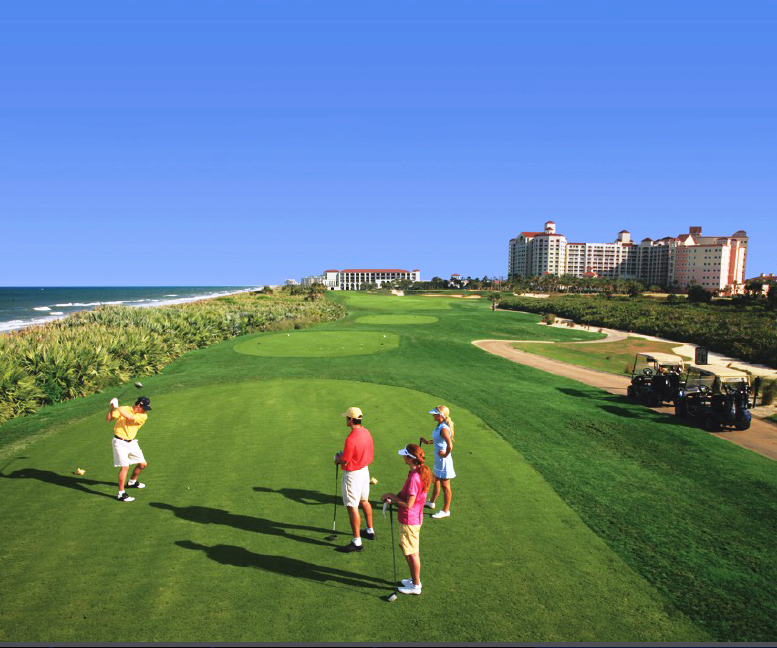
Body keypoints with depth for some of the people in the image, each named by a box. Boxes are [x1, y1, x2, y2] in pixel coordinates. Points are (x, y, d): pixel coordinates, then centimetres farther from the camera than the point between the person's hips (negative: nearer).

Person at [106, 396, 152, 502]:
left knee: (143, 464, 11)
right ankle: (121, 494, -7)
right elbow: (108, 419, -8)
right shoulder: (124, 409, -7)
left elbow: (130, 417, -23)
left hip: (132, 442, 5)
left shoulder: (143, 416, -5)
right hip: (120, 442, -5)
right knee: (125, 466, -15)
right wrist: (112, 408, -24)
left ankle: (132, 482, 40)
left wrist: (117, 407, -24)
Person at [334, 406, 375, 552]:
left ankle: (357, 542, 6)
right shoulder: (366, 432, 0)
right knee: (364, 501, 23)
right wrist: (343, 457, 9)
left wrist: (338, 457, -1)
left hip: (353, 474, -9)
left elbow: (344, 461, -23)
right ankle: (370, 531, 39)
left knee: (352, 507, 0)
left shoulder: (351, 439, -29)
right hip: (365, 470, 9)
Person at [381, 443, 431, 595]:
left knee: (412, 553, 7)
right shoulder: (422, 472, 0)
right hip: (415, 518, 9)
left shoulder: (414, 478, -30)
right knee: (405, 548, 24)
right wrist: (394, 496, -1)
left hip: (409, 521, -9)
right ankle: (414, 579, 38)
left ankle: (415, 586, 23)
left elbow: (408, 504, -27)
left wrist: (392, 496, -15)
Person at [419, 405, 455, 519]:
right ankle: (432, 502, 46)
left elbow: (450, 445, -36)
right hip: (438, 460, 10)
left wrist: (445, 454, -20)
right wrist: (428, 442, 22)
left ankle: (446, 511, 17)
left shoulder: (444, 429, -26)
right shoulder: (439, 426, 4)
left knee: (445, 486, 4)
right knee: (436, 481, 26)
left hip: (443, 461, -10)